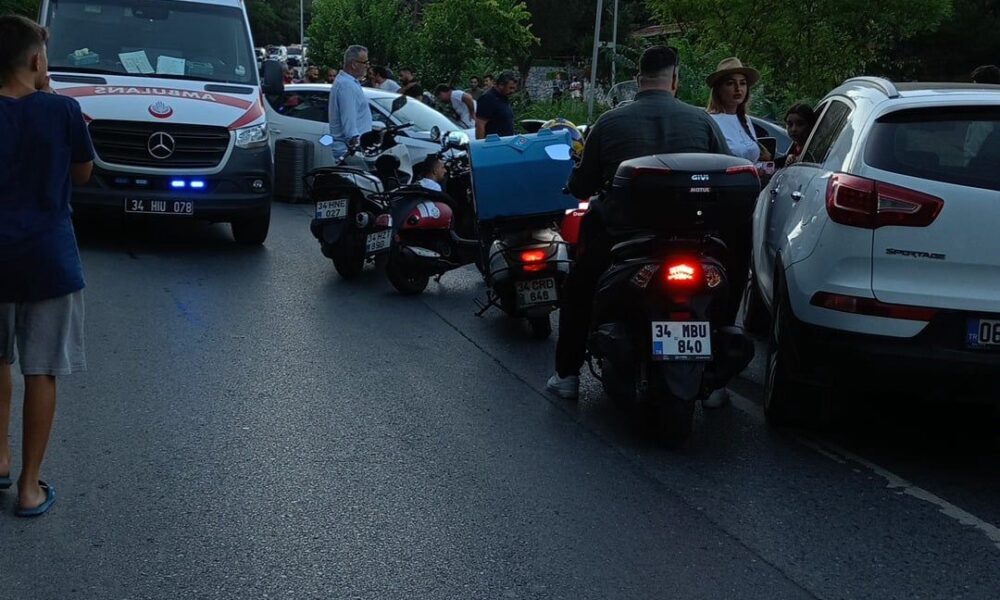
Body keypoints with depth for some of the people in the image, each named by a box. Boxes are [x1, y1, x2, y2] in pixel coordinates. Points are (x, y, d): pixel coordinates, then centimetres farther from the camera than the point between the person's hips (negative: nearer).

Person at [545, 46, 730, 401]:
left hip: (619, 236, 0)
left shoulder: (609, 122, -4)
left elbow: (580, 188, 2)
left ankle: (566, 375, 25)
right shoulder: (701, 121, -3)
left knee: (577, 292, 25)